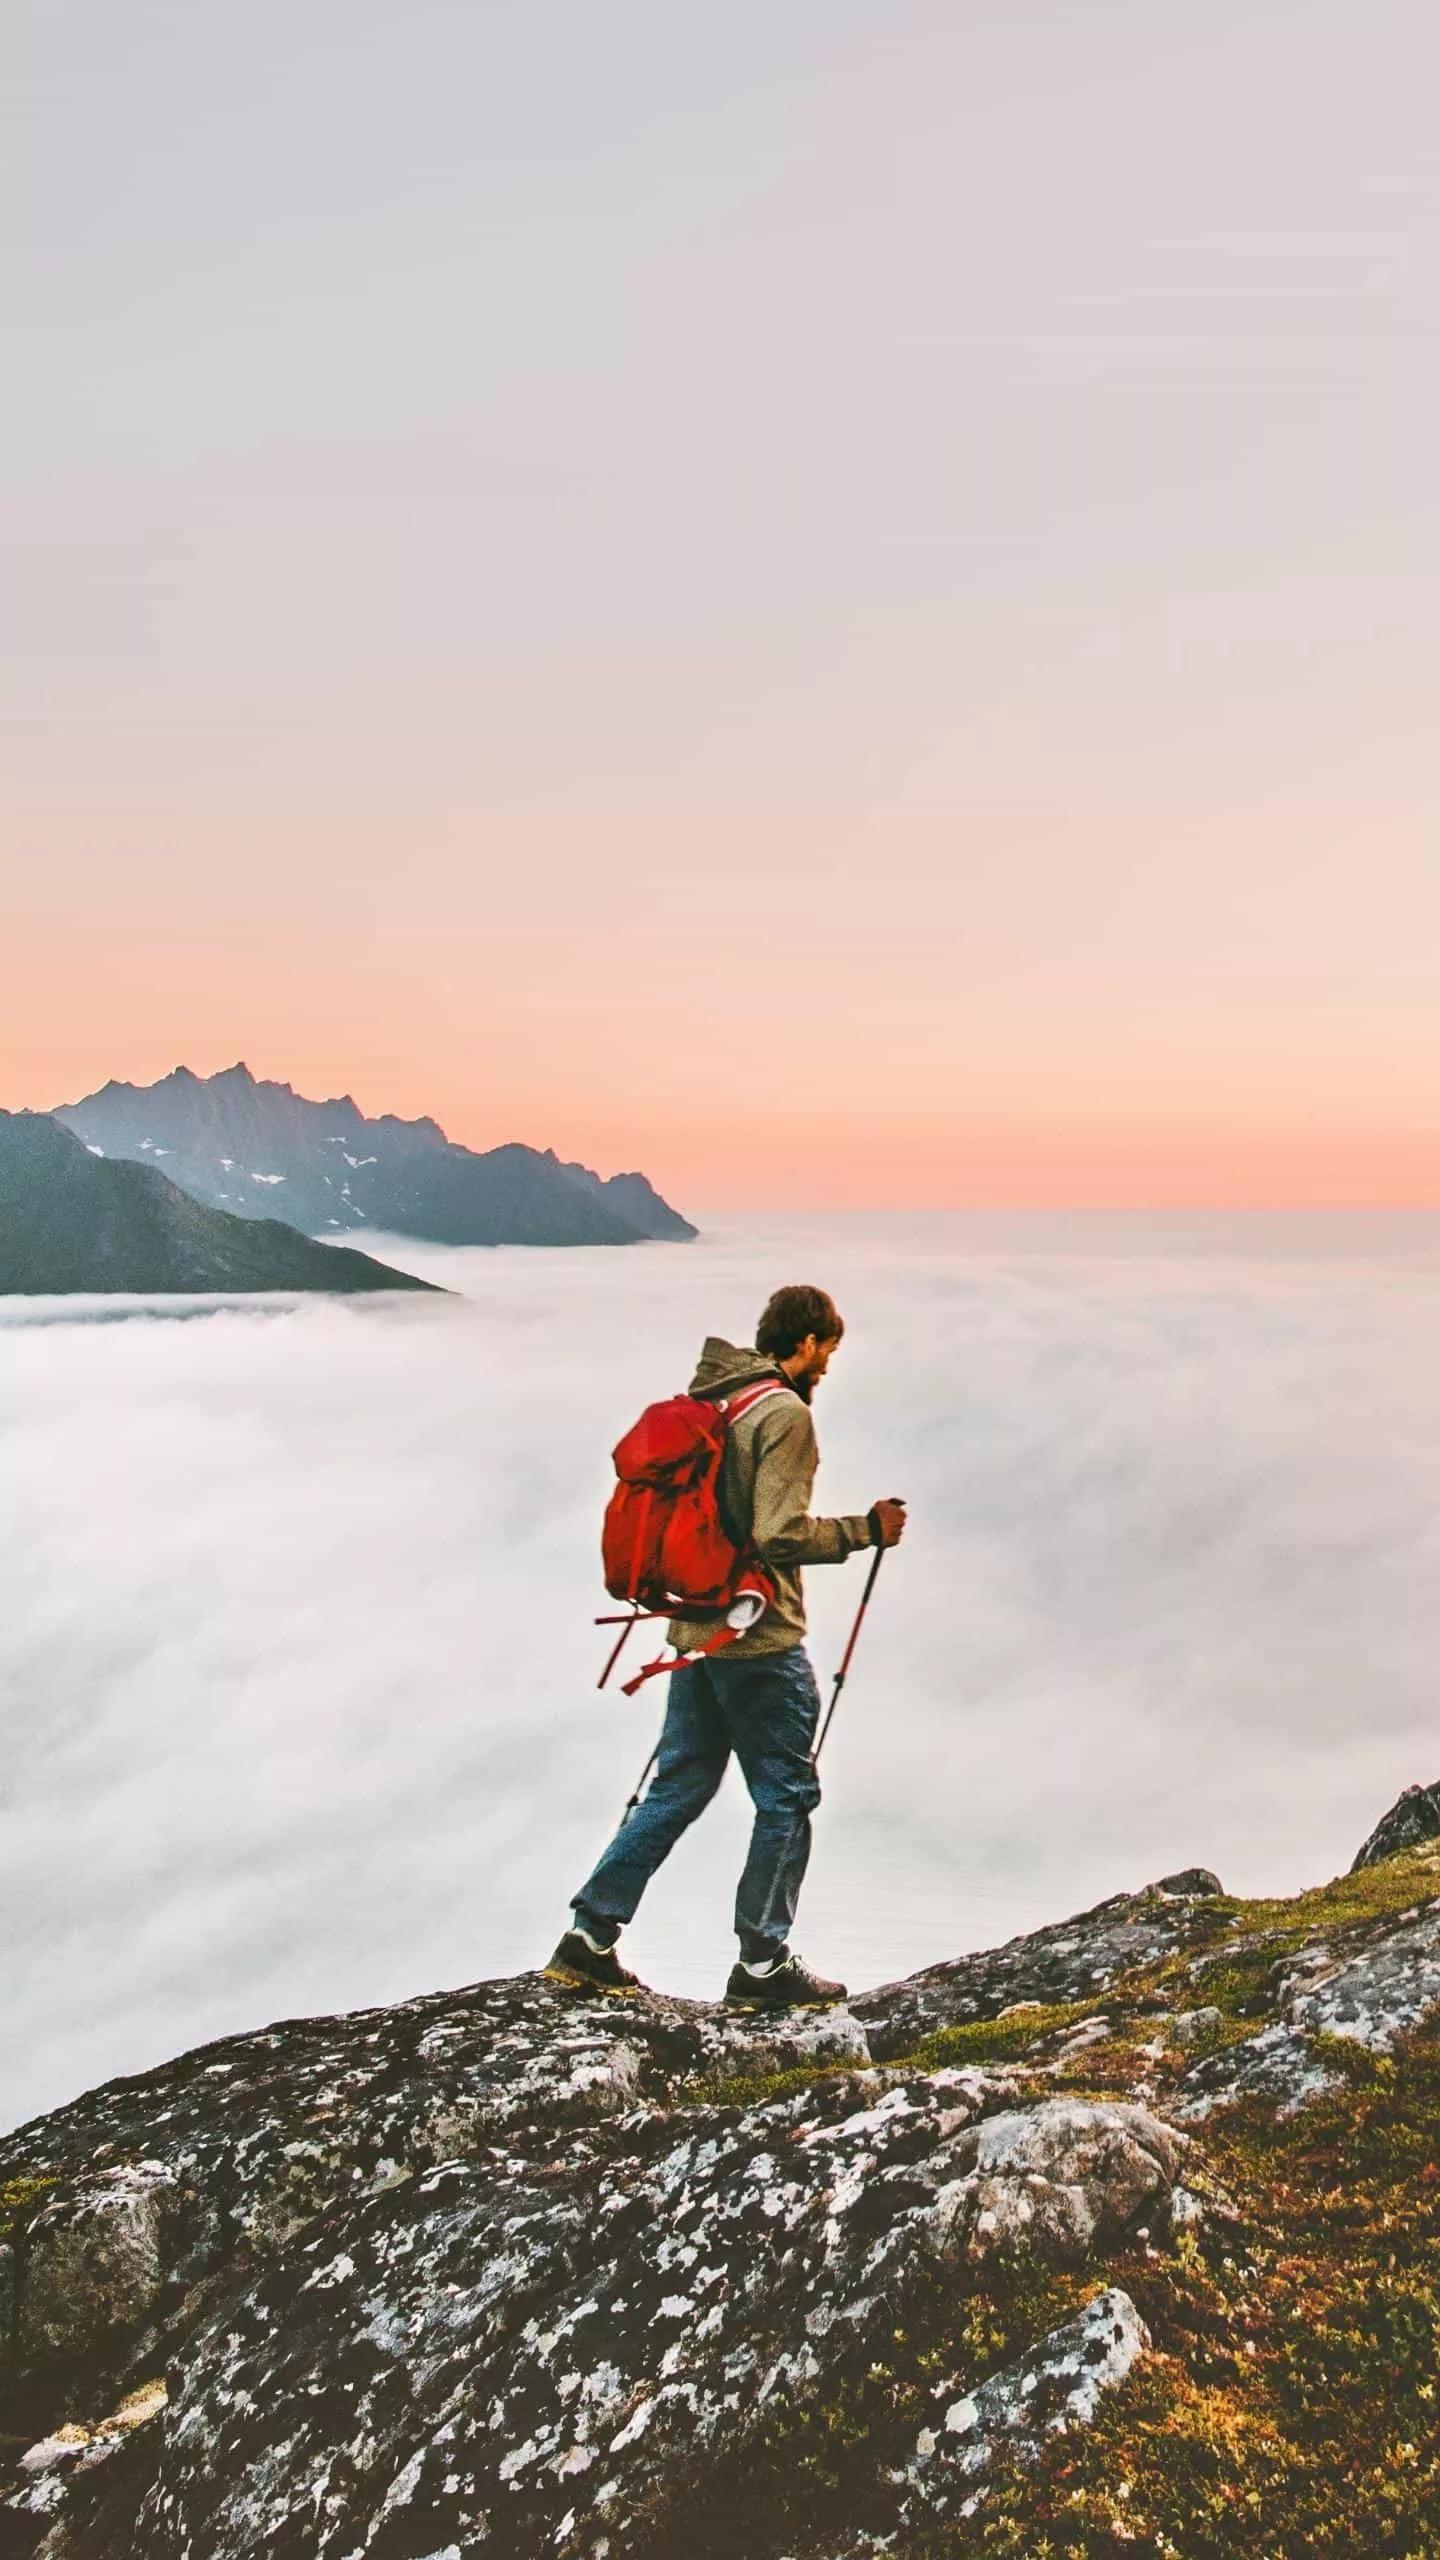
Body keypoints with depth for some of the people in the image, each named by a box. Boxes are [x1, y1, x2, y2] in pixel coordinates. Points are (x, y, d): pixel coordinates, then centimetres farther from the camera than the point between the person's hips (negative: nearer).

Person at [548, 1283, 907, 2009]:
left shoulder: (703, 1400, 9)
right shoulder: (784, 1413, -16)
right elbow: (780, 1536, -22)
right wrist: (864, 1529, -10)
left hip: (696, 1631, 8)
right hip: (760, 1641, -8)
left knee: (679, 1787, 16)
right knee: (786, 1796, 6)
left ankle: (589, 1936, 17)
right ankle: (763, 1963, 14)